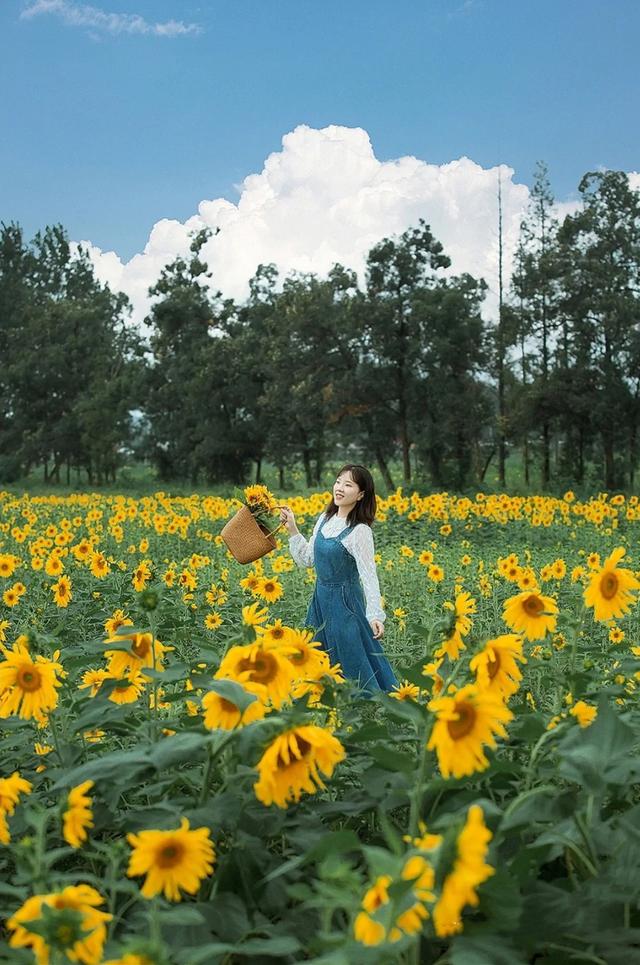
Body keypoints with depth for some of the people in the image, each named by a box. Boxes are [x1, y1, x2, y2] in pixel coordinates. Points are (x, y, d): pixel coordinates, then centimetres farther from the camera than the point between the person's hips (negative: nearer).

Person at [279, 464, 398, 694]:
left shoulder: (360, 531, -19)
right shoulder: (324, 519, 3)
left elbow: (369, 576, -21)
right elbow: (307, 559, 10)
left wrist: (375, 615, -29)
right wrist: (292, 530, 3)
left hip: (344, 602, -8)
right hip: (320, 598, 8)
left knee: (354, 662, 0)